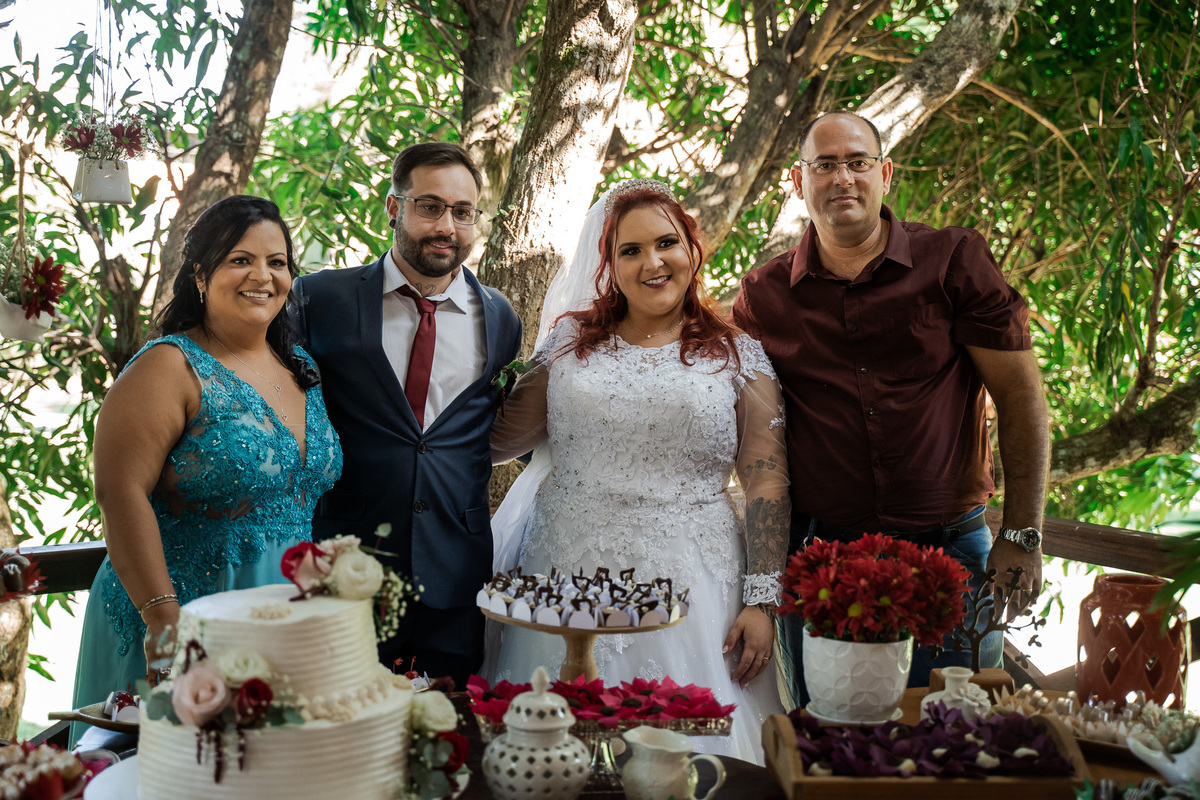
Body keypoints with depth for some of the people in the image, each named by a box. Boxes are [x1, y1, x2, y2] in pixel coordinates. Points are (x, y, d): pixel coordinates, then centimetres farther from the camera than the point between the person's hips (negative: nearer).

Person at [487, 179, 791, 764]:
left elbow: (767, 482, 0)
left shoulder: (739, 358, 4)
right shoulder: (571, 340, 10)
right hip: (568, 579, 2)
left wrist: (761, 601, -6)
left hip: (688, 586, -2)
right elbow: (501, 440, 14)